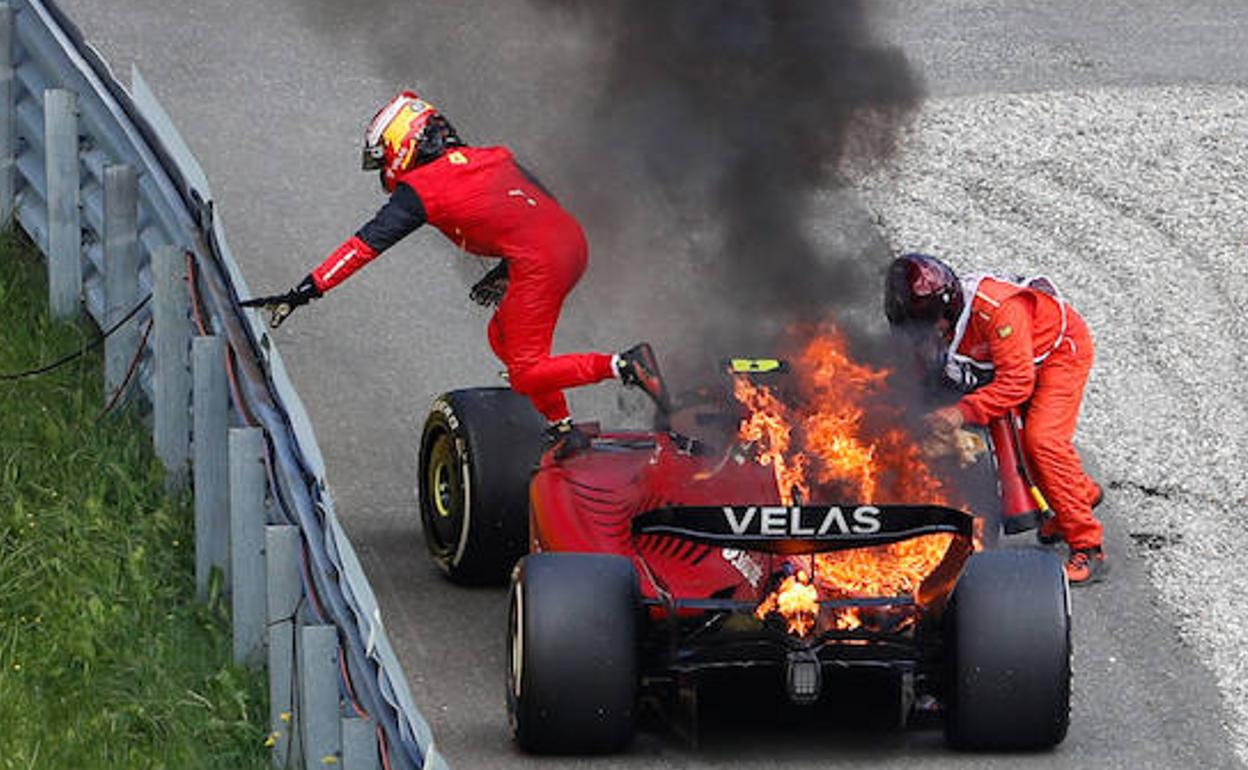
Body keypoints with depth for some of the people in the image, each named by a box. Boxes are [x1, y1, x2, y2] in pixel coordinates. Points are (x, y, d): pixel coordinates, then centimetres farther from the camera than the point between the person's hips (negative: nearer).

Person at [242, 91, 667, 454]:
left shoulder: (419, 189, 3)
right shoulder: (493, 159, 23)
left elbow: (367, 244, 0)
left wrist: (307, 290, 0)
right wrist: (507, 272, 26)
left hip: (540, 262, -8)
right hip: (573, 242, 8)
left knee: (526, 374, -3)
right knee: (503, 337, 23)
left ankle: (624, 366, -19)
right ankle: (564, 429, 19)